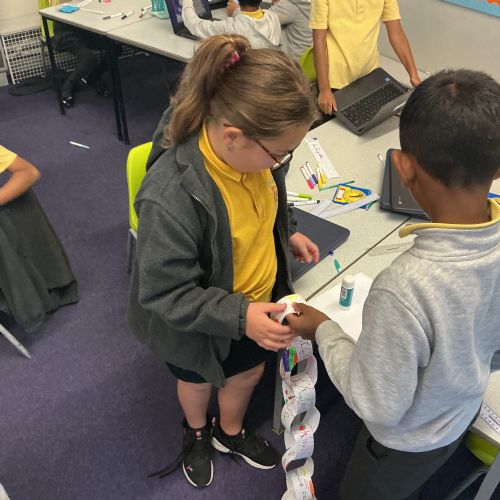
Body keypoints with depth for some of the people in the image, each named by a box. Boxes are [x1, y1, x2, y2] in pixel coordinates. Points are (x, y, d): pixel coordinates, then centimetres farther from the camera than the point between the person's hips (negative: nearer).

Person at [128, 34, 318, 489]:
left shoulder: (252, 150, -20)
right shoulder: (170, 197, -42)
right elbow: (165, 295, -30)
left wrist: (287, 234, -6)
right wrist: (240, 317, -36)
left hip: (256, 304, 5)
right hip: (199, 325, -5)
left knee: (248, 372, 29)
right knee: (199, 381, 28)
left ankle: (230, 433, 63)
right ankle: (196, 433, 64)